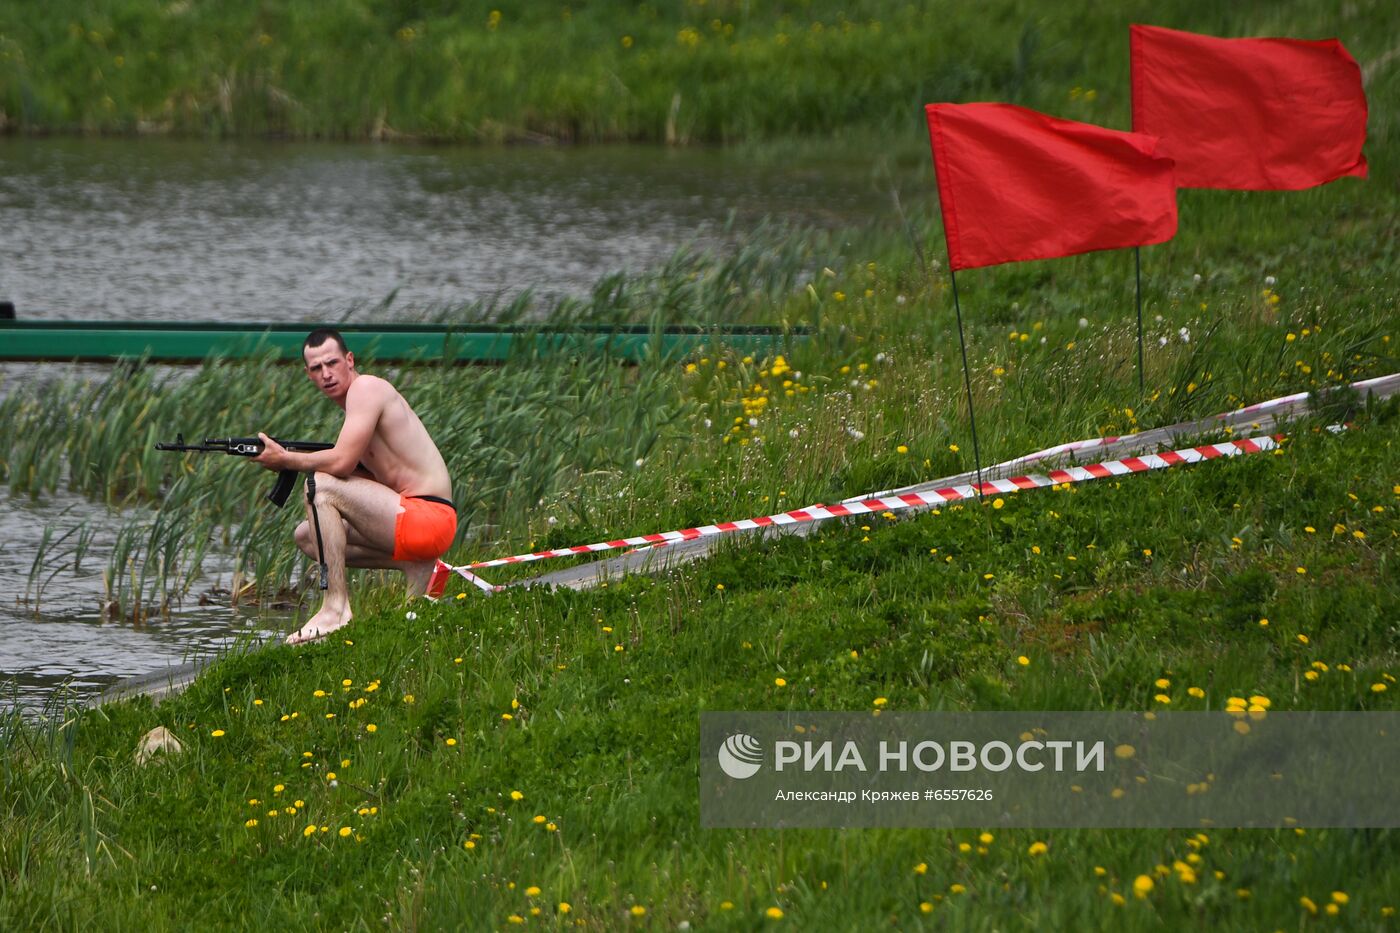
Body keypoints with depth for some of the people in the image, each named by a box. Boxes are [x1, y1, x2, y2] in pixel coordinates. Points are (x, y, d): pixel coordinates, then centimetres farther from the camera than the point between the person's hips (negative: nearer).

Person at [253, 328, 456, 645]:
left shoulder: (366, 387, -11)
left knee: (320, 485, -20)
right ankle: (415, 567, 4)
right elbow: (356, 471, 16)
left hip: (428, 518, -10)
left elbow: (342, 463, -20)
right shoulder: (358, 403, 19)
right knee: (306, 536, 14)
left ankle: (336, 608, -21)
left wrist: (285, 460, -6)